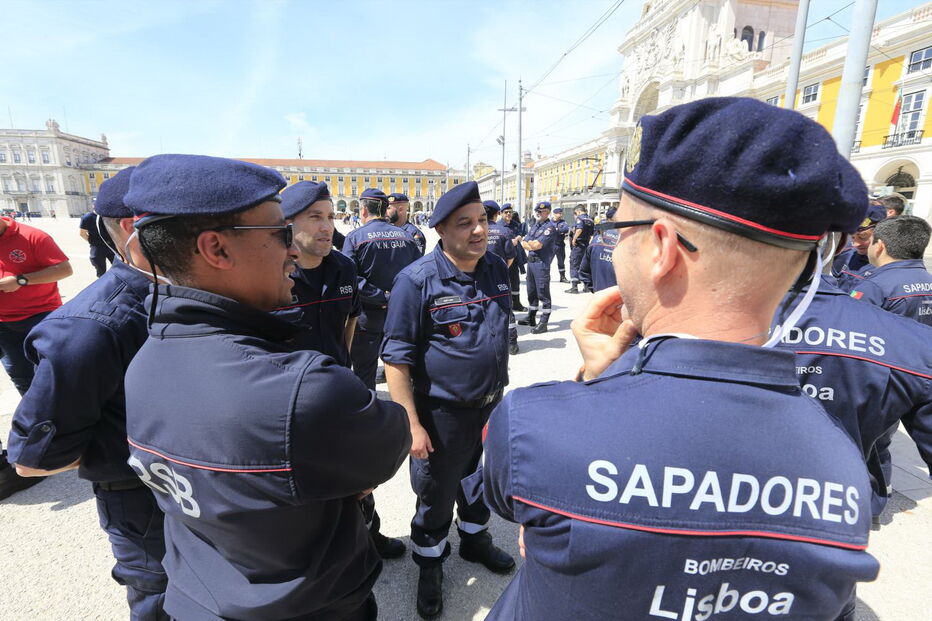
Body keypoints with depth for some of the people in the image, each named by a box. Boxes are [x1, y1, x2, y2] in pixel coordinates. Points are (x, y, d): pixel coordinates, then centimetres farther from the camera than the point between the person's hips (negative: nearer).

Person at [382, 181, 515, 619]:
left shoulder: (496, 268, 0)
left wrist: (501, 388, 14)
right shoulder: (417, 280, -20)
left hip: (492, 405, 6)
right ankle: (429, 566, 42)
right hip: (443, 414, -5)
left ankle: (475, 541, 53)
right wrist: (412, 424, -19)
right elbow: (396, 359, -17)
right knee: (436, 496, 15)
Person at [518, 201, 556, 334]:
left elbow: (537, 245, -18)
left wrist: (530, 242, 0)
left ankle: (543, 323, -1)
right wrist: (533, 245, -8)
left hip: (542, 263, -8)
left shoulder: (549, 227, -9)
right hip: (531, 261, 9)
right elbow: (524, 244, 10)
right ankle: (531, 318, 28)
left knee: (543, 293, -5)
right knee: (531, 291, 16)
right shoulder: (533, 226, 17)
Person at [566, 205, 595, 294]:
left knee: (574, 265, -2)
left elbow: (579, 229, -27)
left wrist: (574, 239, -17)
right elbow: (593, 234, 14)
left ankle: (574, 286, -6)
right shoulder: (591, 220, 13)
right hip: (586, 245, 7)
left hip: (578, 245, -7)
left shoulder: (579, 218, -10)